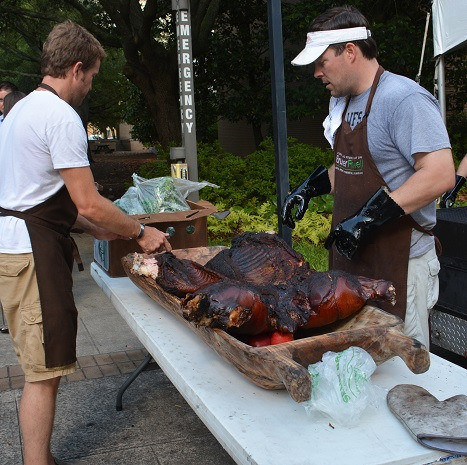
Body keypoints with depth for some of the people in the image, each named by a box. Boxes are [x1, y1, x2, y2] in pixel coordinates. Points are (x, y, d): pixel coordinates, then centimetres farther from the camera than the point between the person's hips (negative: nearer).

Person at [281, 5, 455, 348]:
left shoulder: (404, 98, -16)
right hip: (351, 256, 9)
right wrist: (309, 189, 10)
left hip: (398, 265, -8)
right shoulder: (346, 103, 13)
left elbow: (440, 175, -25)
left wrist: (367, 219, -27)